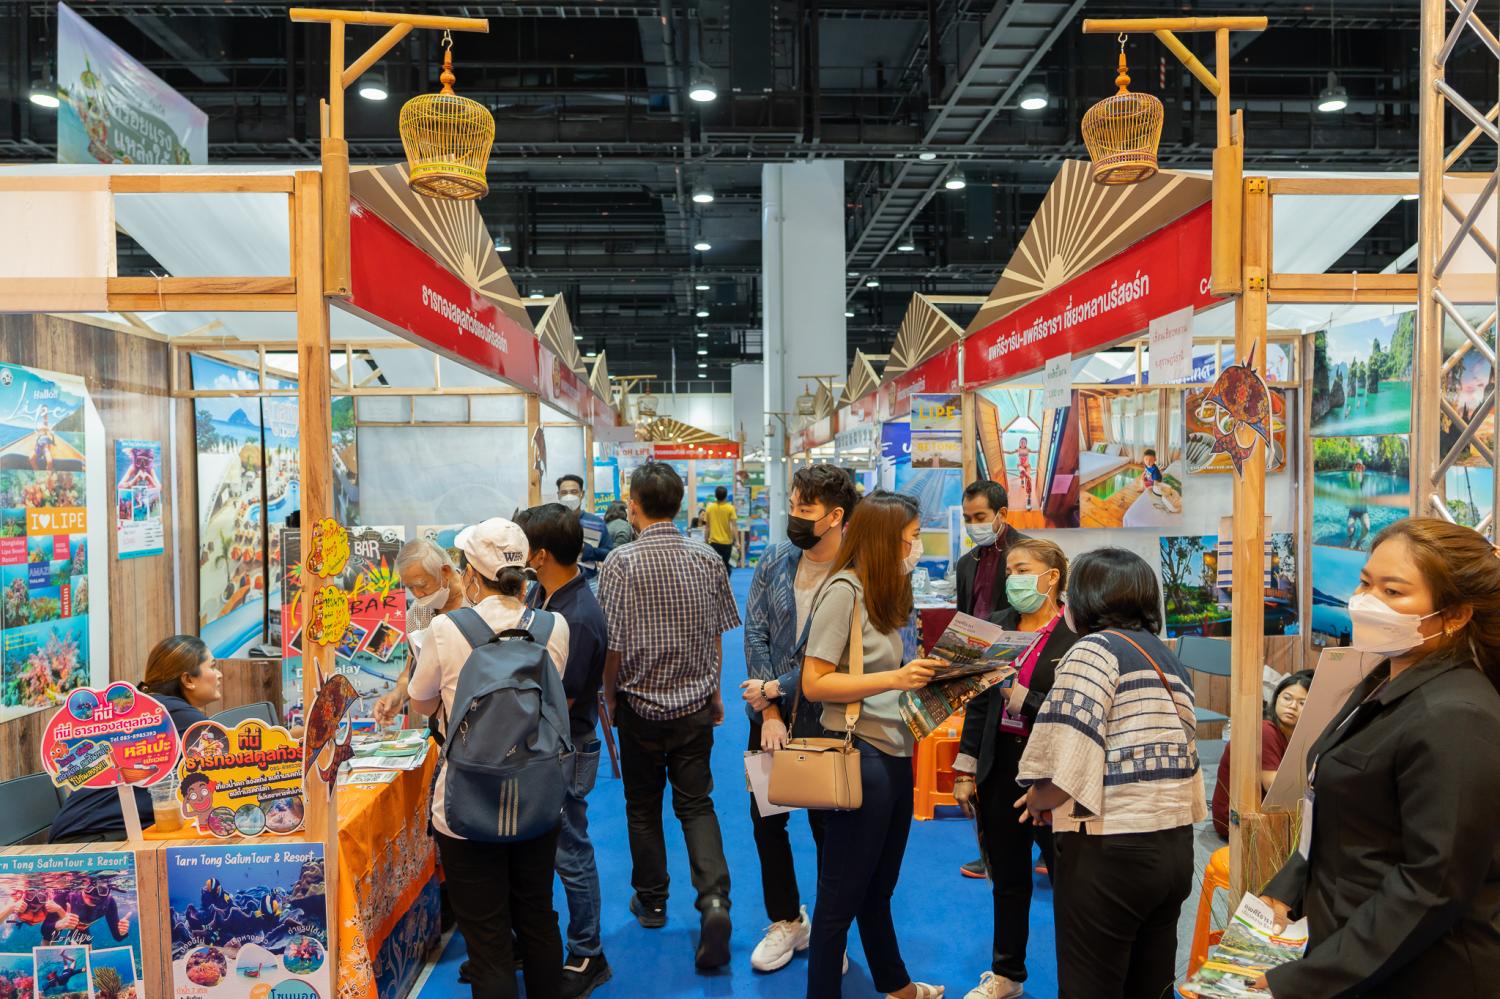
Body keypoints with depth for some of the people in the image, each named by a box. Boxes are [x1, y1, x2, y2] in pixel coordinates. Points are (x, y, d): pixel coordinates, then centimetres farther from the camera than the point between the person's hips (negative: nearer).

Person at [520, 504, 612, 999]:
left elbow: (560, 702, -23)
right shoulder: (540, 592, 0)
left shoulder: (578, 619, -28)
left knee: (569, 852, 6)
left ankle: (586, 957, 24)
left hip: (566, 749, -9)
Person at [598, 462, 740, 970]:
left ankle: (651, 902, 30)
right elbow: (717, 635, 3)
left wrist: (609, 698, 5)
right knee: (696, 803, 11)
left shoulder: (621, 562, -15)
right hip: (696, 704, 2)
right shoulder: (706, 560, -4)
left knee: (643, 806, 15)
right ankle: (714, 899, -6)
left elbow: (613, 645, -12)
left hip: (641, 705, -2)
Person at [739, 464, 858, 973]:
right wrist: (769, 712, -10)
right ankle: (786, 921, 35)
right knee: (766, 819, 14)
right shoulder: (774, 562, -2)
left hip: (824, 722, -5)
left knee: (828, 826, 11)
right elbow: (755, 635, -4)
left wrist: (776, 689, -14)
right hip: (769, 715, 5)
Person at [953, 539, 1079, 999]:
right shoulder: (995, 626, 5)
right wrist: (965, 770, 7)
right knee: (1007, 879, 19)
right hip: (999, 768, 5)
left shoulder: (1078, 633, -11)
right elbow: (978, 701, 8)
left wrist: (1020, 696, -21)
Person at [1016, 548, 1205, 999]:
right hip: (1175, 844, 8)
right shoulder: (1170, 660, 13)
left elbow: (1067, 766, -21)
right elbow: (1178, 755, 12)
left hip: (1110, 850, -8)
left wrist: (1036, 803, -3)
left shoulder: (1094, 649, -12)